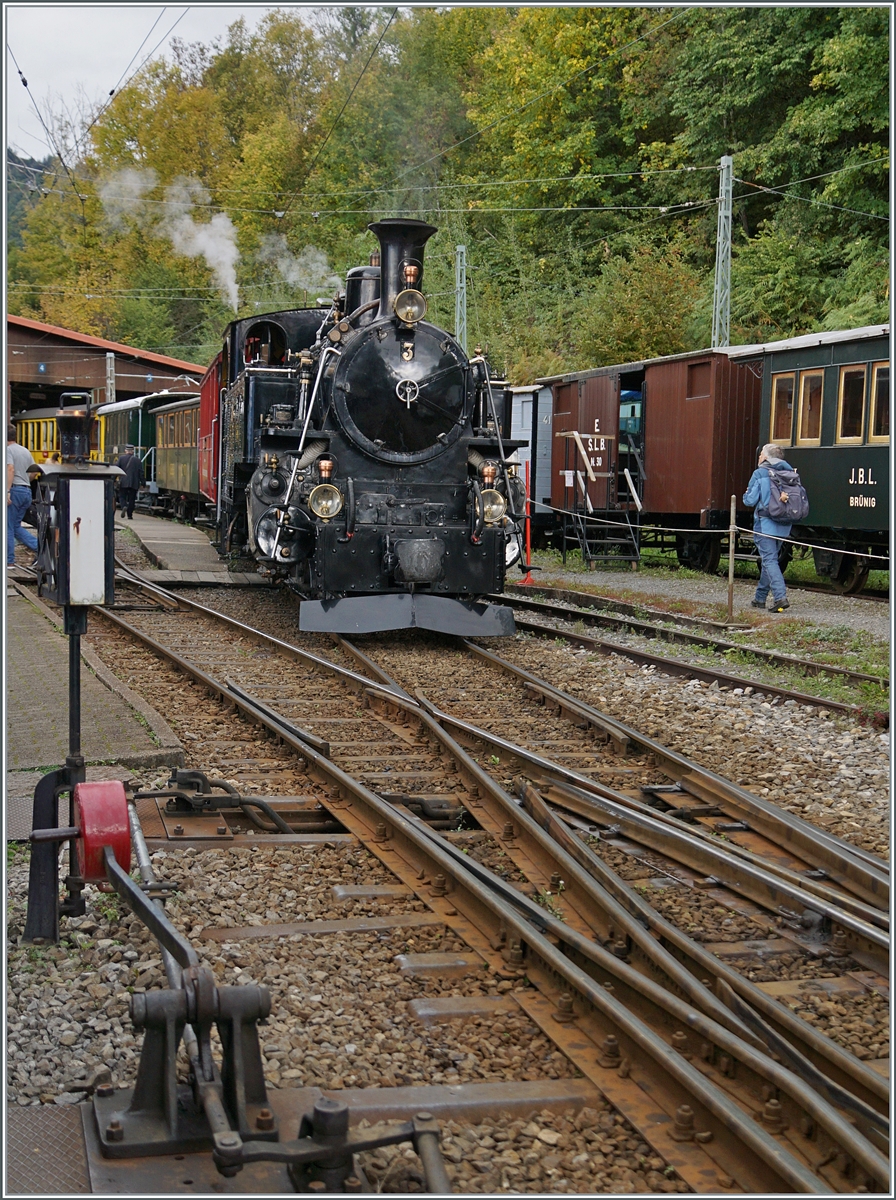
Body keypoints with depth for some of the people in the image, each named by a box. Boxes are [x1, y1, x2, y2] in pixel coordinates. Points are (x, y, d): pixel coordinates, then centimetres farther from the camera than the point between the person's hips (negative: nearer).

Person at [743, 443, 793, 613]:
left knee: (769, 560, -8)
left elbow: (750, 501, -8)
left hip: (765, 523, -6)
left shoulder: (759, 473, -7)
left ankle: (780, 597, -23)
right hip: (783, 525, 6)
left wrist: (746, 494, 14)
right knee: (770, 559, 17)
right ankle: (760, 597, 25)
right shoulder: (789, 473, 9)